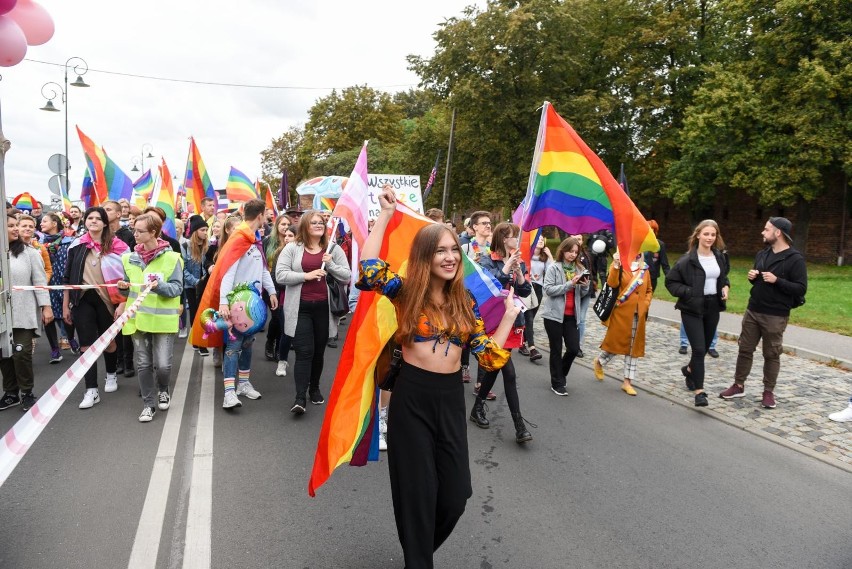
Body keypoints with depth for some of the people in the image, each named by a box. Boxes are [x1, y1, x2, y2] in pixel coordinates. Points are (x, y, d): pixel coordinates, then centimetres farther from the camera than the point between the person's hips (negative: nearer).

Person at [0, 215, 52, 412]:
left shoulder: (29, 252, -1)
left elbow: (40, 281, -3)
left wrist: (46, 306, -8)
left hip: (23, 313, -3)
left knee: (21, 353, -5)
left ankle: (26, 392, 12)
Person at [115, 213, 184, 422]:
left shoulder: (171, 257, -8)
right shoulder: (130, 257, 6)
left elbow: (177, 288, -9)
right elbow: (129, 287, 17)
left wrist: (160, 286, -26)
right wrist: (123, 286, -5)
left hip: (163, 319, -4)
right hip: (138, 317, 4)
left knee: (162, 364, -5)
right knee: (143, 364, 7)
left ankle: (163, 390, 28)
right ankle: (148, 404, 22)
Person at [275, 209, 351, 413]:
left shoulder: (333, 249, 6)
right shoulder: (292, 248, 0)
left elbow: (347, 277, 3)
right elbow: (280, 275, -7)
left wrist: (330, 264, -12)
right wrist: (306, 275, -17)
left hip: (324, 307, 3)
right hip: (300, 307, -2)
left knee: (319, 351, 13)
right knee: (304, 352, -8)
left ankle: (314, 388, 33)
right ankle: (300, 398, -6)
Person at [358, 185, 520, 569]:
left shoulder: (465, 302, 5)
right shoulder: (406, 292, -6)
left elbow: (490, 357, 3)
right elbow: (368, 268, -25)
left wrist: (510, 315, 4)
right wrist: (386, 215, -20)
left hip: (451, 397, 4)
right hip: (412, 396, -4)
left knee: (455, 492, 10)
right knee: (418, 490, 7)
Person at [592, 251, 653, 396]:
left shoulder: (644, 268, 11)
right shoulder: (619, 265, -3)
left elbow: (649, 290, 17)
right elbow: (612, 283, -20)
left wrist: (645, 305, 2)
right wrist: (615, 266, -30)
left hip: (638, 315, 5)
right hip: (621, 312, -5)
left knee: (634, 347, 6)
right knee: (616, 342, 1)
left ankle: (627, 382, 15)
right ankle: (599, 362, 32)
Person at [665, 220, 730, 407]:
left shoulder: (720, 257, 5)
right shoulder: (688, 259, -13)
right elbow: (670, 281, -8)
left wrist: (725, 287, 2)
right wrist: (688, 292, -20)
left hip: (713, 307, 6)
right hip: (692, 308, -6)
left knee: (705, 347, 17)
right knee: (698, 349, -10)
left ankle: (690, 369, 46)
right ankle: (699, 391, -4)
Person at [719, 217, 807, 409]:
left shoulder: (795, 259, -11)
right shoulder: (762, 254, 9)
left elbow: (801, 288, -15)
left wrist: (777, 281, -25)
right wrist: (752, 277, -2)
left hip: (775, 316, -6)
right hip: (752, 311, 6)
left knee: (771, 355, 6)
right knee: (745, 349, 10)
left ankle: (768, 392, 19)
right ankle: (738, 386, 21)